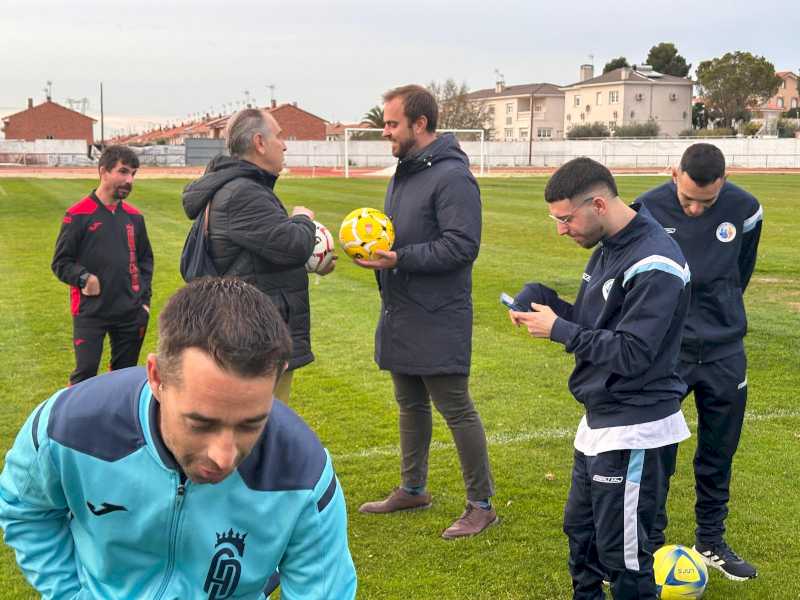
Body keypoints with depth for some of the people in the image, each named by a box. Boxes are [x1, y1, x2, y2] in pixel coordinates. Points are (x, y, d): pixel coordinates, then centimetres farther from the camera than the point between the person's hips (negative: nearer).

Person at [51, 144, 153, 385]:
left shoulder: (134, 217, 9)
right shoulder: (78, 215, -5)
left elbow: (145, 259, 18)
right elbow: (60, 262, -2)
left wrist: (145, 298, 8)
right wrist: (83, 277, -20)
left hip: (131, 313, 4)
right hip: (90, 312, -4)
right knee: (85, 374, -5)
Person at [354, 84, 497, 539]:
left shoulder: (452, 177, -17)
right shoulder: (405, 172, 13)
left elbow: (462, 246, -24)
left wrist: (400, 259, -24)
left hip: (438, 321, -9)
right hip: (401, 315, 9)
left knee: (456, 408, -1)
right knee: (410, 405, 19)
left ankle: (482, 504, 12)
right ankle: (413, 489, 35)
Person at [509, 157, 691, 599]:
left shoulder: (653, 267, -23)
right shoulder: (607, 248, 7)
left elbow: (631, 353, -25)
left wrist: (558, 329, -19)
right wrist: (544, 301, -4)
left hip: (635, 433, -10)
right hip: (598, 421, 10)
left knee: (622, 553, 1)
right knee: (580, 530, 22)